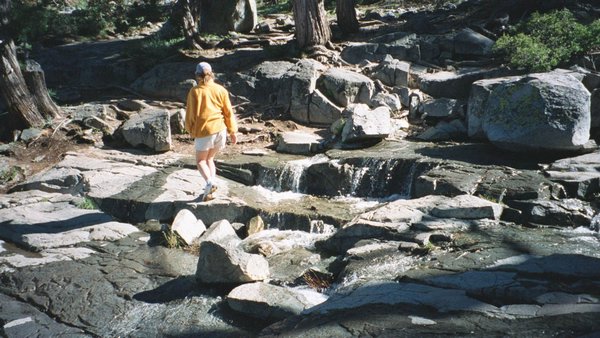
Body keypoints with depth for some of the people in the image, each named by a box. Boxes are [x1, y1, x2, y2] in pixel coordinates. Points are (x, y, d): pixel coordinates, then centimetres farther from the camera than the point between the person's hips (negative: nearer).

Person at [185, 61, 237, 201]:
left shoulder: (194, 92, -5)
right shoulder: (221, 89, 4)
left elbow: (190, 115, -3)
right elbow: (229, 112, 5)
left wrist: (191, 130, 15)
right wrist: (233, 131, 13)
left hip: (204, 131, -3)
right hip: (220, 129, 4)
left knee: (200, 160, 12)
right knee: (210, 158, 21)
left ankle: (209, 182, -12)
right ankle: (212, 181, 8)